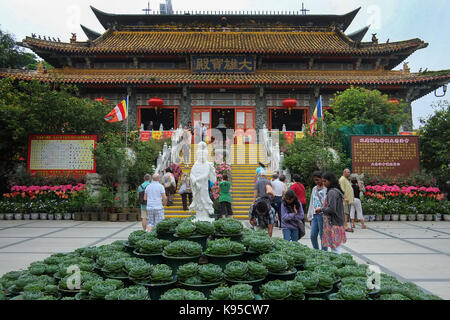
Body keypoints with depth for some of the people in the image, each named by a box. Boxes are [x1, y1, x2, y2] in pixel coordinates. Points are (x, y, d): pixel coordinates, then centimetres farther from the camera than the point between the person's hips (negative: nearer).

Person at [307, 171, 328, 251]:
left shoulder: (326, 189, -6)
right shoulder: (314, 189, 17)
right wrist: (310, 217, 18)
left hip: (322, 215, -7)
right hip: (314, 215, 7)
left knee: (323, 236, 0)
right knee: (313, 236, 8)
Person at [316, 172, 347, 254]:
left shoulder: (332, 192, -17)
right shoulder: (337, 191, 13)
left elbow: (331, 209, -22)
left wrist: (321, 209, -7)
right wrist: (322, 209, 14)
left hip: (333, 223, -10)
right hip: (338, 222, 10)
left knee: (335, 246, -5)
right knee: (337, 246, 14)